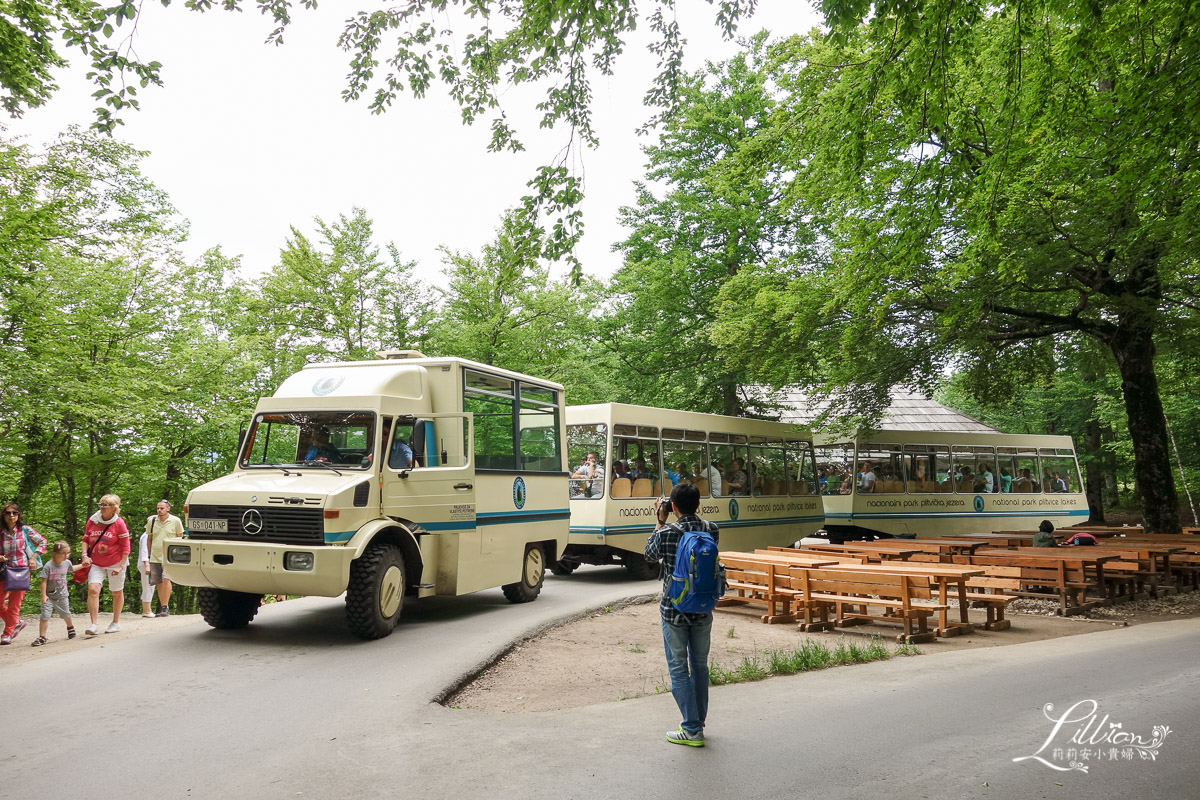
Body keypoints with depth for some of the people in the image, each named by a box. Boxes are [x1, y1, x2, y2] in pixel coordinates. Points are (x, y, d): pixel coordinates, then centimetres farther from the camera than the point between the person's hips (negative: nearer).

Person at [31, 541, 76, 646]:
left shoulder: (67, 562, -4)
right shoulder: (48, 566, -19)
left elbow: (71, 568, 21)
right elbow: (44, 581, -16)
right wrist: (43, 596, -17)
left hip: (62, 596, 4)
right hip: (49, 597, -4)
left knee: (66, 614, 16)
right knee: (44, 616, -11)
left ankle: (70, 627, 43)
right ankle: (42, 637, -3)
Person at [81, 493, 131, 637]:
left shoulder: (119, 523, -11)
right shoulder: (92, 520, 0)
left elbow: (125, 546, -8)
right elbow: (86, 539, 11)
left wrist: (121, 566, -13)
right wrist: (85, 555, -6)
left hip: (115, 563, -2)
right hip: (96, 563, 2)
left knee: (117, 592, 10)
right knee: (92, 589, -16)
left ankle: (116, 622, 27)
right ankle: (94, 625, -11)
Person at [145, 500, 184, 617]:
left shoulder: (175, 521, -1)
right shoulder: (152, 521, 7)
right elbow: (149, 538, 16)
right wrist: (149, 554, 15)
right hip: (155, 557, 4)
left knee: (166, 579, -19)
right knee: (159, 583, 7)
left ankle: (165, 607, -16)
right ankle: (162, 608, 16)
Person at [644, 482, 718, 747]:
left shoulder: (666, 534, -16)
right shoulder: (712, 530, -6)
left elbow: (650, 555, 3)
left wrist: (660, 522, 7)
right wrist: (667, 525, 10)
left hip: (674, 611, -4)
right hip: (703, 610, 4)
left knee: (679, 668, 6)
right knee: (700, 666, 17)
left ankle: (692, 730, 8)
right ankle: (698, 722, 29)